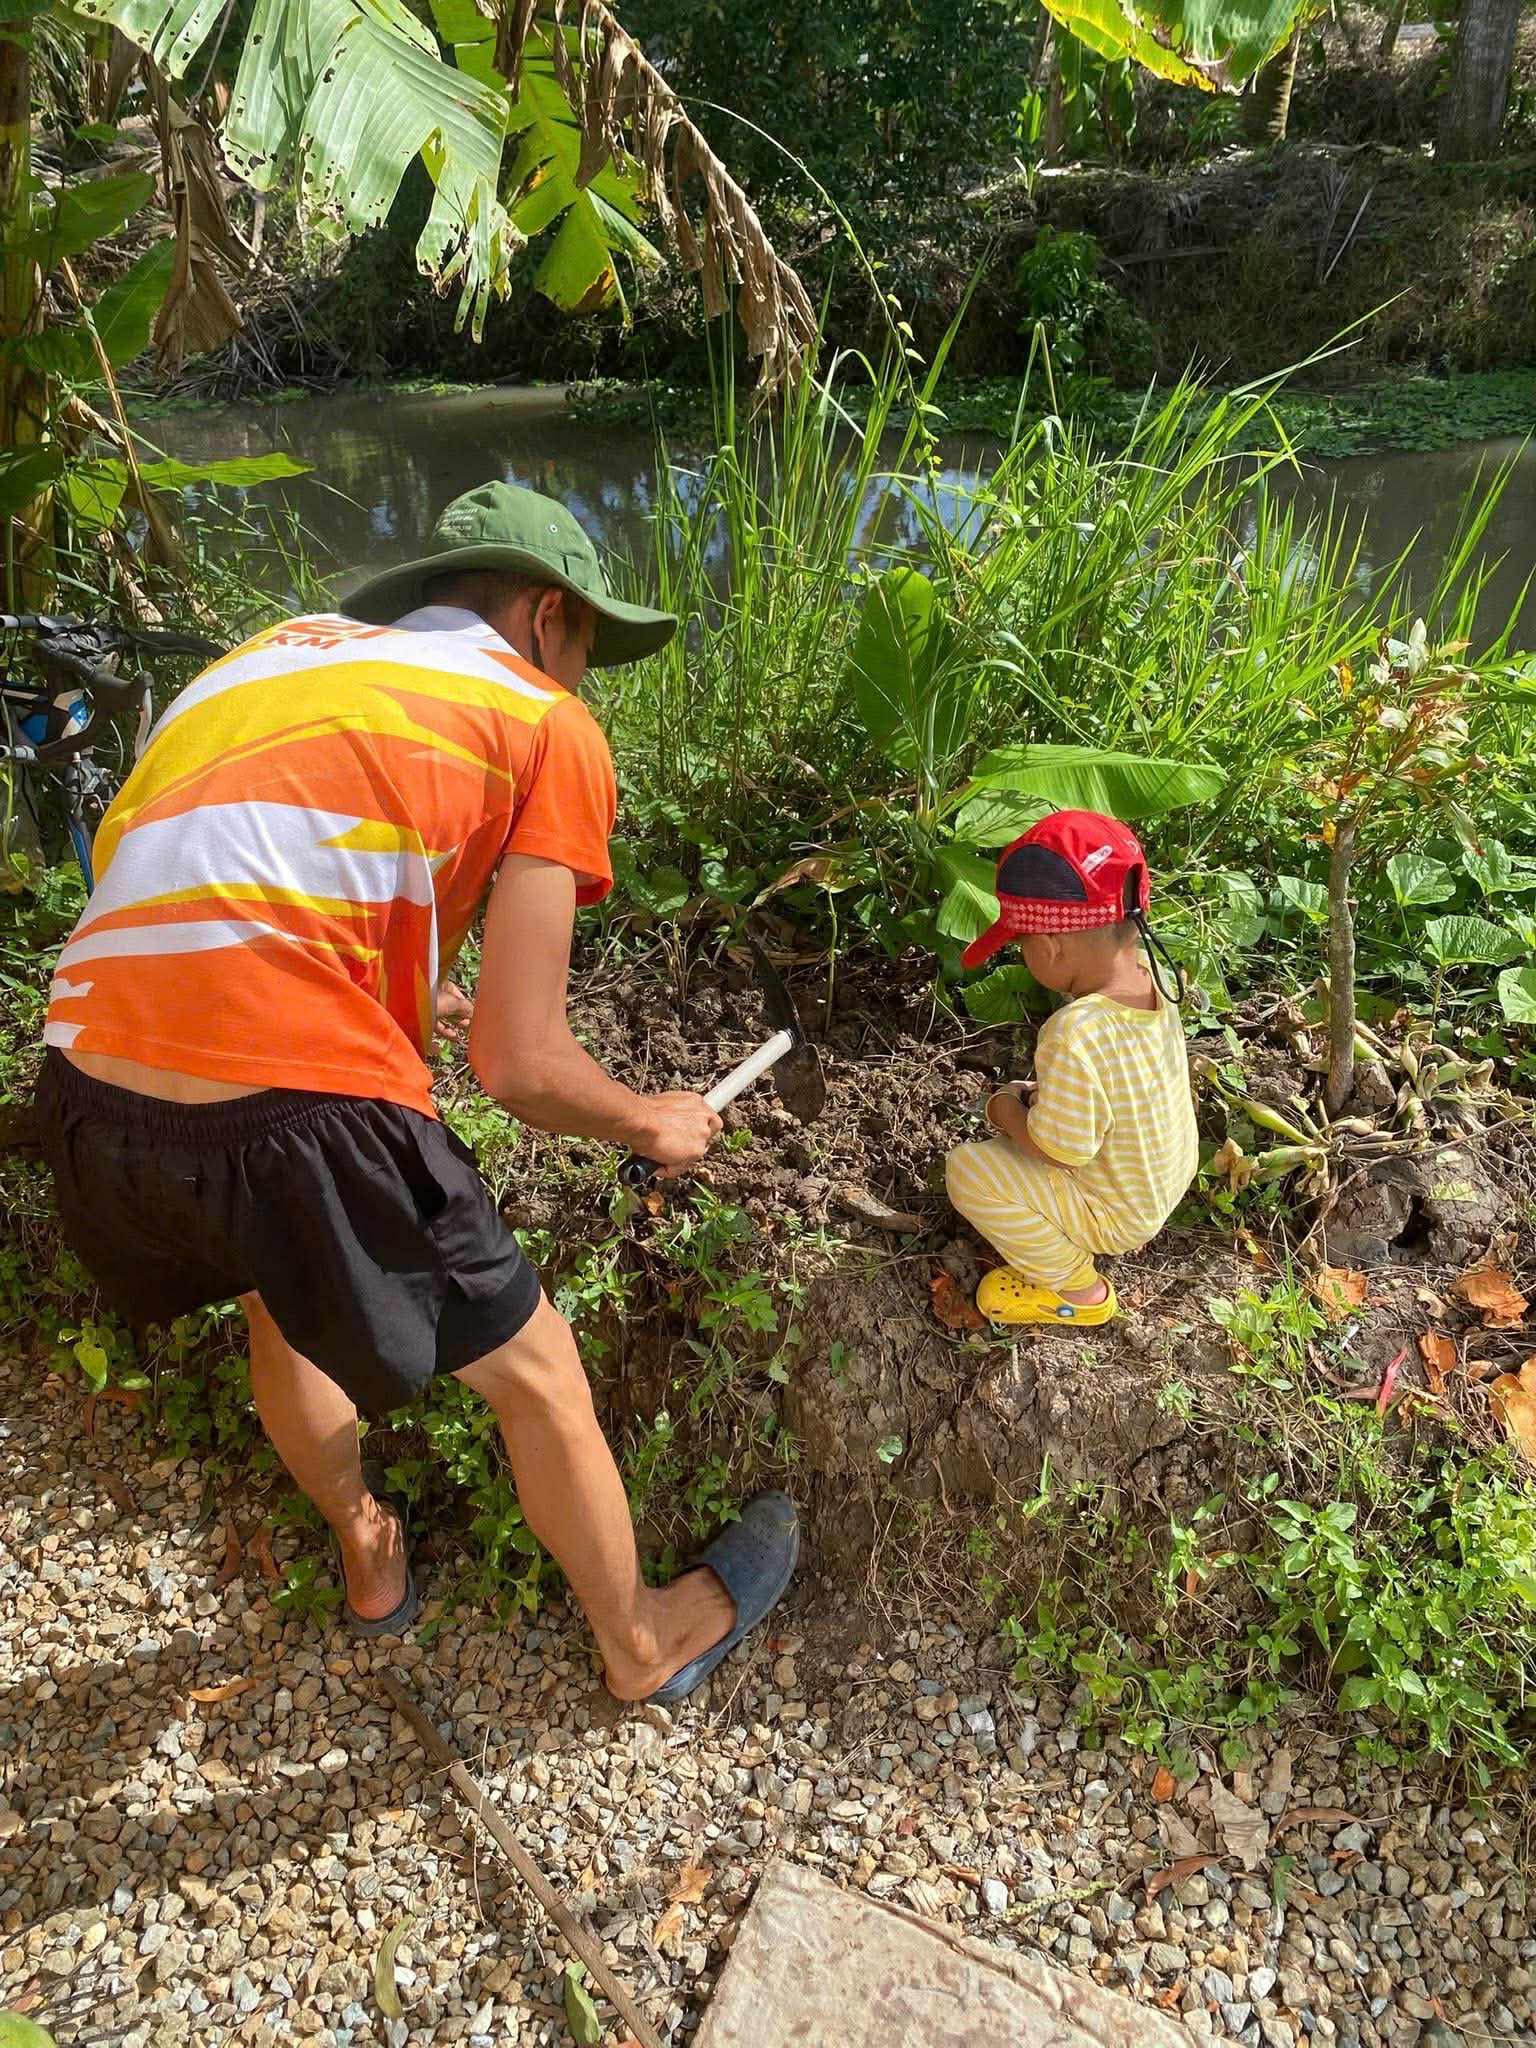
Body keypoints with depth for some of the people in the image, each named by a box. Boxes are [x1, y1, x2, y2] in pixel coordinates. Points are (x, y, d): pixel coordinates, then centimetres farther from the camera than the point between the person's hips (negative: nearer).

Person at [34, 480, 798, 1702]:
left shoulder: (284, 648, 21)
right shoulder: (549, 727, 3)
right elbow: (519, 1066, -4)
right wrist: (655, 1128, 15)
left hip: (88, 1083, 7)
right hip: (291, 1107, -7)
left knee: (280, 1298, 35)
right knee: (535, 1377, 18)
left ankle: (369, 1555, 58)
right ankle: (646, 1643, 42)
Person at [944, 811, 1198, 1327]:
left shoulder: (1073, 1036, -39)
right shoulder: (1153, 976, -13)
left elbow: (1061, 1148, -29)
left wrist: (1007, 1112, -12)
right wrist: (1042, 1094, 1)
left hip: (1120, 1213, -8)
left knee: (966, 1170, -11)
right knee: (1032, 1106, 23)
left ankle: (1075, 1288, 6)